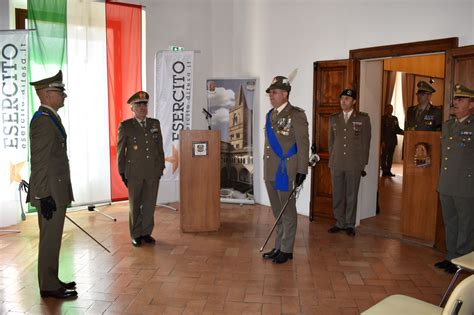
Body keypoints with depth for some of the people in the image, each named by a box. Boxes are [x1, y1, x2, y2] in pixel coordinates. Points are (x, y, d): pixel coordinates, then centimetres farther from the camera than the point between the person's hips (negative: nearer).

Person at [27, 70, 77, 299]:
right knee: (50, 240, 0)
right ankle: (49, 286, 11)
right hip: (50, 192, -10)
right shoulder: (42, 120, -16)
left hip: (56, 190, 10)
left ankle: (51, 281, 27)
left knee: (52, 239, 16)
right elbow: (39, 163, -20)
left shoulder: (50, 118, 15)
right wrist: (44, 196, -21)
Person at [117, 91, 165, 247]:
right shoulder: (125, 126, -2)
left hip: (153, 171, 3)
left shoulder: (155, 123, 8)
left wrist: (161, 166, 8)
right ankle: (136, 235, 20)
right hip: (134, 172, -2)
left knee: (150, 204, 7)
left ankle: (146, 232, 21)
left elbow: (160, 147, 10)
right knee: (135, 205, 8)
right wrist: (122, 172, -1)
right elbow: (120, 150, 0)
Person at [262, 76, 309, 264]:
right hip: (270, 172, 7)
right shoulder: (270, 114, 13)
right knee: (277, 213, 15)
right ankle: (278, 247, 27)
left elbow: (303, 144, -12)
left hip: (286, 171, -7)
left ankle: (286, 250, 17)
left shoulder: (296, 115, -9)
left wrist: (302, 171, -16)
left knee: (287, 213, 5)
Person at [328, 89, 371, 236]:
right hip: (336, 164, 3)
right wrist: (331, 160, 10)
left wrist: (363, 163, -2)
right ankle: (340, 223, 19)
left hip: (354, 164, -3)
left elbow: (366, 142, 1)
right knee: (337, 195, 7)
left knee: (351, 195, 4)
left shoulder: (363, 118, 1)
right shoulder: (333, 118, 10)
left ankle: (350, 224, 16)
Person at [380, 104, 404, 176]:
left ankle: (388, 171, 11)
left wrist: (402, 132, -6)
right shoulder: (383, 118, -3)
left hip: (393, 140, 6)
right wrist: (382, 141, -14)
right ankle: (384, 171, 3)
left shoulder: (395, 118, 15)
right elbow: (381, 130, -8)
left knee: (390, 156, 7)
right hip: (385, 141, -6)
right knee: (384, 156, -1)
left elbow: (397, 129, 16)